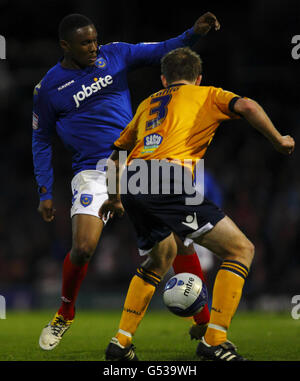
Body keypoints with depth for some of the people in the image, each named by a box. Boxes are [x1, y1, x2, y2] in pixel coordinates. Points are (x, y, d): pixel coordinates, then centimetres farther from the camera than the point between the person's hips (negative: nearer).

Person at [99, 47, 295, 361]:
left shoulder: (148, 104, 32)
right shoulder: (206, 95, 18)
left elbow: (116, 154, 38)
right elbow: (246, 106, -3)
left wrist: (114, 198, 52)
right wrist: (278, 141, 9)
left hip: (132, 184, 6)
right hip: (168, 182, -6)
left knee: (160, 258, 31)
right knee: (241, 250, 2)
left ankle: (121, 342, 25)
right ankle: (214, 341, -8)